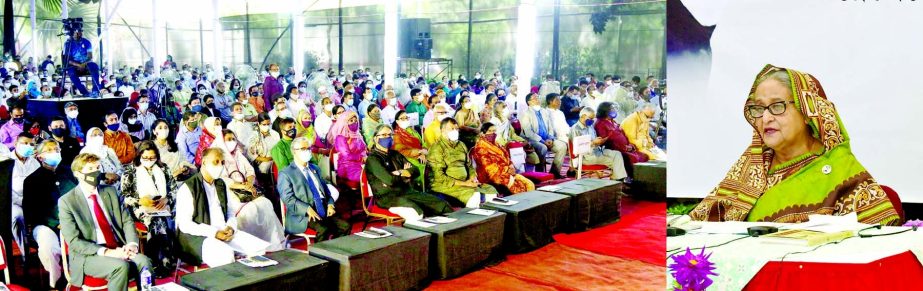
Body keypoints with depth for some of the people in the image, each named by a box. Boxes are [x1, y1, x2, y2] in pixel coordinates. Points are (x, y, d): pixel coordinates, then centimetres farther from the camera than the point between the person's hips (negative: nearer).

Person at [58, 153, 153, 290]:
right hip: (88, 255, -4)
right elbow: (74, 241, -9)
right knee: (121, 266, -33)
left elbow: (127, 221, 11)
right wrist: (106, 252, -20)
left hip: (119, 250, 4)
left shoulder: (110, 191, 13)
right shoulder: (66, 201, -3)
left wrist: (132, 244, -9)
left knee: (145, 262, -27)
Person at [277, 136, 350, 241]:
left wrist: (330, 204, 2)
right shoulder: (286, 173, 3)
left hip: (324, 212, 6)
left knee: (345, 226, -19)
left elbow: (325, 189, 24)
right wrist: (307, 209, -21)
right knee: (323, 229, -33)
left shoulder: (315, 169, 23)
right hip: (302, 215, -6)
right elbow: (288, 199, -8)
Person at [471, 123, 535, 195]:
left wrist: (511, 167, -1)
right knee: (519, 187, -24)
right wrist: (507, 169, -15)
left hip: (506, 173, 9)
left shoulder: (495, 144, 17)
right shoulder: (481, 147, -11)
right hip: (491, 177, -9)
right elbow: (490, 168, -17)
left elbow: (505, 158, 20)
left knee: (529, 185, -7)